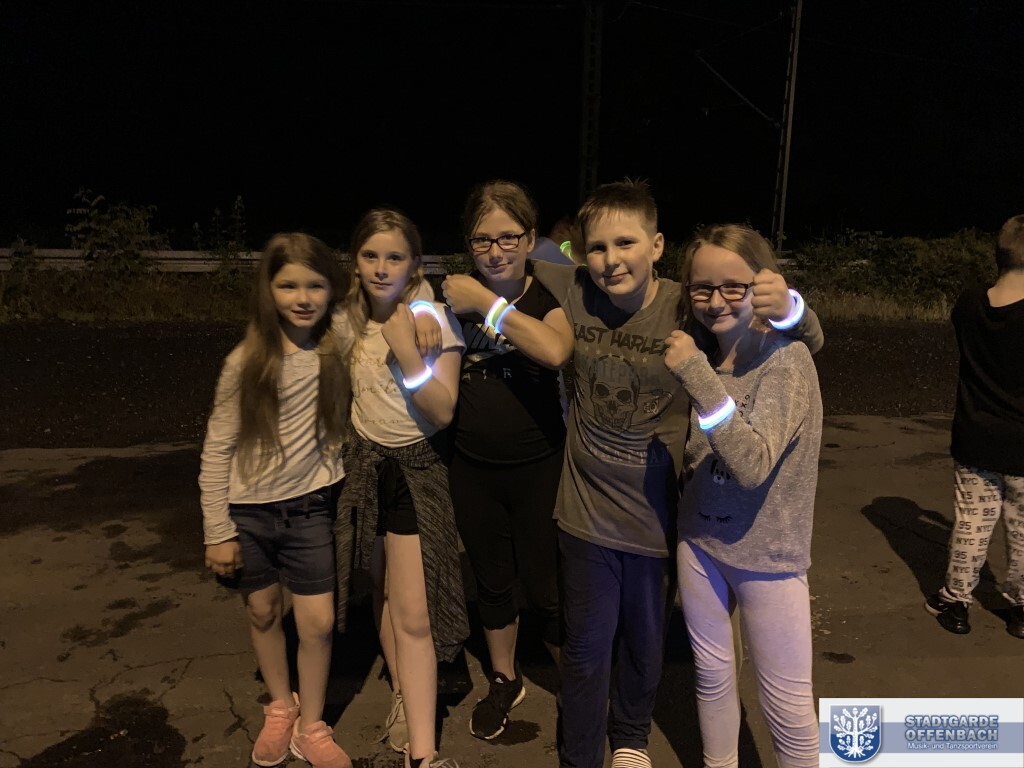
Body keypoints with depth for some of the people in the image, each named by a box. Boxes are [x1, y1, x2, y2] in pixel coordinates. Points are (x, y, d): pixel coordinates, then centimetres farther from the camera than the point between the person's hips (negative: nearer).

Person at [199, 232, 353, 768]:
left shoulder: (339, 346, -9)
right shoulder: (246, 363, -14)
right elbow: (217, 450, -8)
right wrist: (217, 532, -6)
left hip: (309, 506, 1)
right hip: (249, 509, -1)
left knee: (318, 623, 4)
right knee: (263, 613, 16)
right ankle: (280, 708, 42)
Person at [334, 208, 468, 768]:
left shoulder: (432, 317, -15)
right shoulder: (349, 318, -1)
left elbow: (442, 412, -21)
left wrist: (405, 347, -28)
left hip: (418, 469, -5)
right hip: (366, 463, 5)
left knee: (413, 613, -8)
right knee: (383, 591, 18)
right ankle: (404, 697, 38)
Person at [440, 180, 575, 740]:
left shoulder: (550, 298, -9)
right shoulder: (457, 298, 1)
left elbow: (554, 350, -33)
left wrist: (487, 304, -27)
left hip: (538, 469, -3)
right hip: (472, 470, 4)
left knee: (547, 590, 6)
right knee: (493, 582, 20)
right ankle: (505, 681, 44)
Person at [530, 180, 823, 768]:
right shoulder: (574, 291, -10)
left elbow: (811, 344, -13)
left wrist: (787, 309, -35)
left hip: (654, 517, 0)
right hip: (586, 514, 1)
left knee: (645, 645, 21)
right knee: (587, 649, 15)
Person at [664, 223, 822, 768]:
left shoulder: (787, 360, -17)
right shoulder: (703, 356, -1)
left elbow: (752, 464, -29)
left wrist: (696, 375, -31)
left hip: (766, 554, -5)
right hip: (700, 542, 5)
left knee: (786, 701, 8)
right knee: (711, 674, 20)